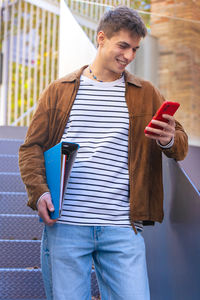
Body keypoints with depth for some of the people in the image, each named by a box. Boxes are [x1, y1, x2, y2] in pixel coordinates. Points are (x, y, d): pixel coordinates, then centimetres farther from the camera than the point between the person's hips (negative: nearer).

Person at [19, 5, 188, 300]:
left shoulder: (146, 94, 13)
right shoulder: (59, 91, 10)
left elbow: (182, 147, 12)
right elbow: (31, 147, 9)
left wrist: (170, 140, -12)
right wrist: (39, 191, -9)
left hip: (122, 230, 1)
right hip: (64, 225, 0)